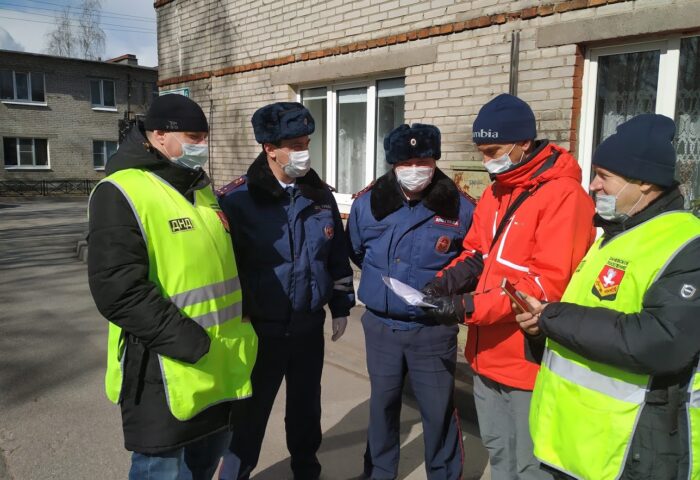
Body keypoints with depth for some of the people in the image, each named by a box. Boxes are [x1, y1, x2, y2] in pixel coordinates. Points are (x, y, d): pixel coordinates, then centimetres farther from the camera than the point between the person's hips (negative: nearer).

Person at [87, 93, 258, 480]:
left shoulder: (200, 187, 12)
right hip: (167, 371, -8)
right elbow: (118, 289, -24)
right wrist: (185, 340, -25)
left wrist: (241, 328, 15)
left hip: (219, 365, 8)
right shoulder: (122, 193, -16)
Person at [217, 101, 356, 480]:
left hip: (309, 327, 4)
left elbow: (338, 256, 10)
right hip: (260, 329, -4)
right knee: (250, 412, 9)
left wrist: (340, 307, 12)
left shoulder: (320, 195, 2)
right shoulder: (238, 198, -14)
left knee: (306, 407, 20)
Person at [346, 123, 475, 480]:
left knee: (438, 410, 10)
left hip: (434, 330, -2)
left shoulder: (459, 207, -11)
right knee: (382, 404, 19)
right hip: (380, 326, 3)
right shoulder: (367, 203, -6)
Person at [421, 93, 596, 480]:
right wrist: (451, 278, -6)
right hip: (488, 353, 8)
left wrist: (470, 307, -26)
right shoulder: (494, 192, 10)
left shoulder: (563, 195, -18)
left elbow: (548, 283, -24)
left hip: (531, 357, -8)